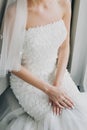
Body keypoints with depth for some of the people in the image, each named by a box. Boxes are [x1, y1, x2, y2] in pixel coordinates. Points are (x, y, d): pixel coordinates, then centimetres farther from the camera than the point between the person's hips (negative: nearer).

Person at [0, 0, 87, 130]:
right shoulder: (15, 12, -23)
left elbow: (64, 48, 0)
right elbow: (13, 66, -16)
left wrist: (58, 84, -12)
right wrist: (49, 90, -18)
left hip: (56, 72, 5)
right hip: (27, 79, -4)